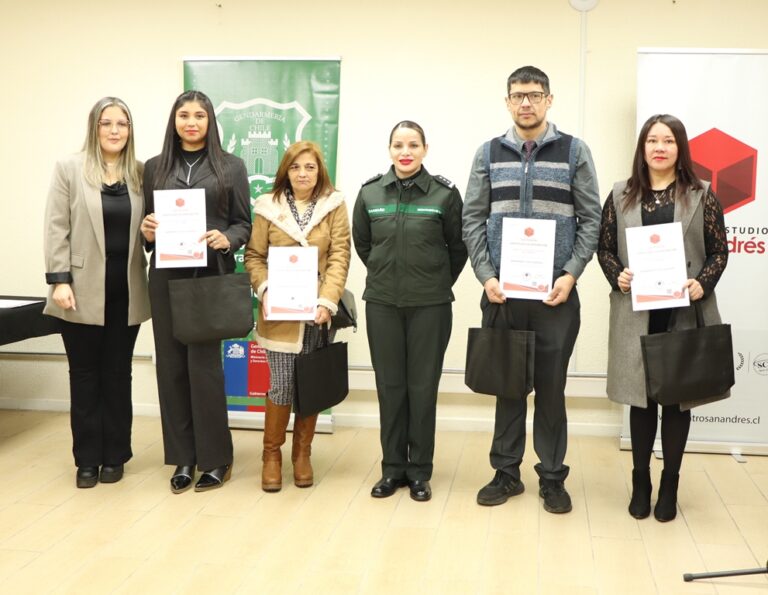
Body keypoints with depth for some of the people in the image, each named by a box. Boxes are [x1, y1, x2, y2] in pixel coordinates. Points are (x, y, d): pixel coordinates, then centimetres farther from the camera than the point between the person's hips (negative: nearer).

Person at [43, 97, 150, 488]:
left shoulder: (140, 173, 8)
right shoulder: (69, 169, 2)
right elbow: (57, 228, -4)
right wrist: (59, 280, -11)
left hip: (126, 292, 2)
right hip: (84, 291, -2)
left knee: (117, 375, 10)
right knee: (85, 376, 6)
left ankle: (115, 455, 21)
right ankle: (87, 459, 17)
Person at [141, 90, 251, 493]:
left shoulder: (230, 166, 6)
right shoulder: (155, 167, 13)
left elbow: (244, 223, 4)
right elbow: (147, 220, 15)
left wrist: (227, 239, -15)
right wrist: (147, 231, -7)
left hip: (211, 275, -3)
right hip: (166, 276, 3)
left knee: (204, 364, -5)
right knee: (171, 364, 3)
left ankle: (215, 457, 9)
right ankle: (183, 457, 15)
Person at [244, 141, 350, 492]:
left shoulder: (334, 206, 3)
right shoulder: (269, 206, 4)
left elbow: (339, 257, -3)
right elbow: (254, 256, 4)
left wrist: (327, 301, -14)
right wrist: (265, 290, -13)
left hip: (317, 311, 1)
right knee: (282, 385, -2)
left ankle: (302, 454, 24)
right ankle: (272, 454, 17)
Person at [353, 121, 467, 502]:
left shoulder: (444, 193, -5)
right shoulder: (370, 192, 2)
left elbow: (458, 246, 5)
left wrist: (439, 282, 9)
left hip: (430, 305, -2)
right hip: (382, 303, 2)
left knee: (423, 387, 5)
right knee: (389, 385, 9)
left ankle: (419, 471, 17)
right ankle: (393, 467, 20)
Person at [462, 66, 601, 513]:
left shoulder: (574, 151, 3)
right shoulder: (489, 153, 7)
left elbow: (591, 219, 0)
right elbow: (473, 219, 5)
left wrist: (570, 275, -10)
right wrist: (486, 276, -6)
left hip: (556, 292, -1)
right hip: (501, 291, 2)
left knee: (551, 387, 6)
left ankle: (552, 477, 20)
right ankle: (507, 472, 23)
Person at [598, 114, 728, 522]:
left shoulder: (701, 195, 3)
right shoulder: (621, 196, 6)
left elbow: (719, 251, 2)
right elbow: (605, 248, 7)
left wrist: (703, 284, -14)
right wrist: (617, 276, -11)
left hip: (686, 313, 0)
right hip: (636, 313, 1)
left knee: (678, 396, 6)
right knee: (641, 397, 7)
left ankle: (669, 484, 21)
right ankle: (640, 481, 22)